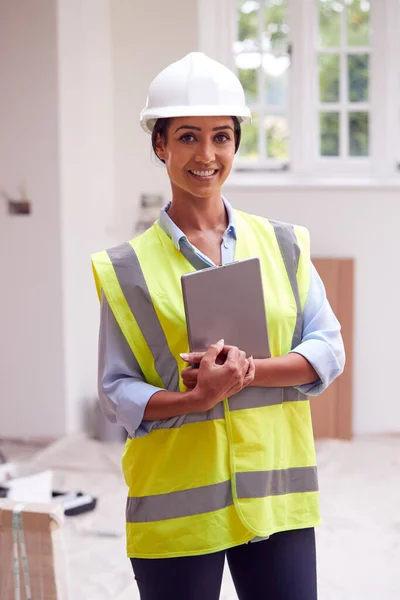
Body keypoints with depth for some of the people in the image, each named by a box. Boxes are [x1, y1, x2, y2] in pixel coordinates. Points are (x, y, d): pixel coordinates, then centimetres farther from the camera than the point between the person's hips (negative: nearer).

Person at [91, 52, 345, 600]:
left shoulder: (283, 246, 6)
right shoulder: (128, 268, -2)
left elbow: (328, 350, 1)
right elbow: (117, 392, -4)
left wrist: (249, 370, -16)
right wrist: (195, 399, -21)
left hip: (277, 496, 2)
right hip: (177, 506, -2)